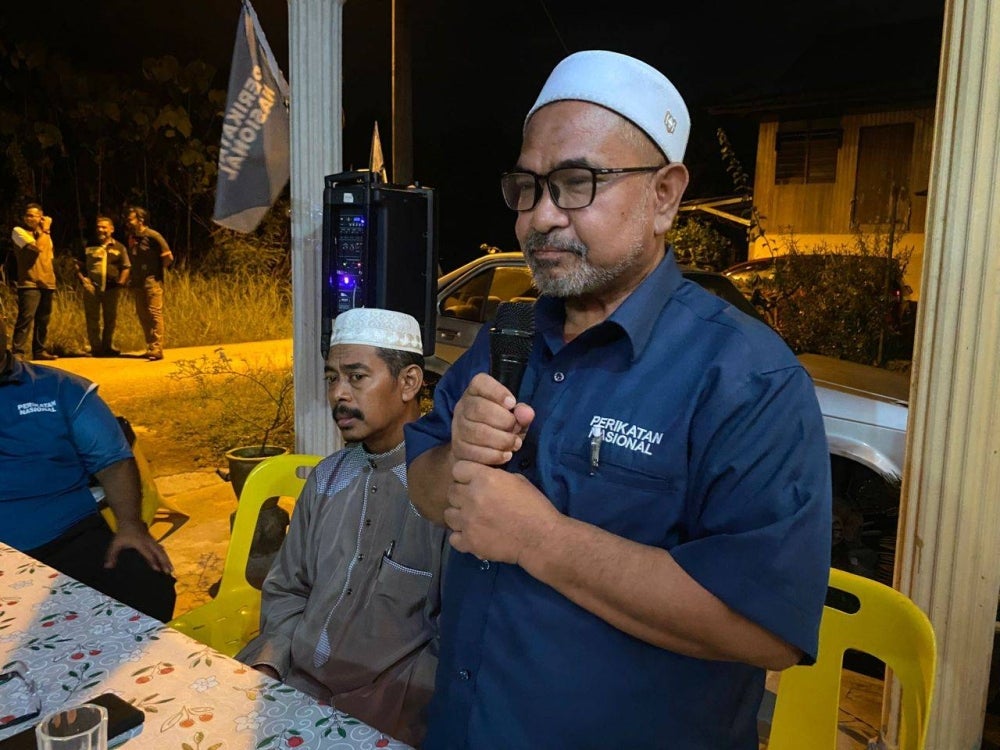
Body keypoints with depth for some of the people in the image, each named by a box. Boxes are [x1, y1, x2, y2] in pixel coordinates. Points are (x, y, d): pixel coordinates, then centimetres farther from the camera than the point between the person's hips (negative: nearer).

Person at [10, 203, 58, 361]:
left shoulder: (44, 234, 19)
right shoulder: (18, 231, -2)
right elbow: (38, 247, -16)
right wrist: (45, 230, -3)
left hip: (47, 283, 7)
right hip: (29, 283, -6)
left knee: (43, 320, 10)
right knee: (25, 318, -15)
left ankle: (39, 350, 17)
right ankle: (18, 352, -16)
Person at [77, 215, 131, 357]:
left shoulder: (119, 248, 8)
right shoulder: (89, 246, 9)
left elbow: (125, 267, 8)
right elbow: (78, 265, 12)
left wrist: (121, 283, -6)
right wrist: (82, 279, -3)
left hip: (111, 288, 0)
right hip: (92, 288, 0)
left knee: (110, 319, 9)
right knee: (92, 319, 0)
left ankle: (107, 347, 22)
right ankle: (96, 348, 7)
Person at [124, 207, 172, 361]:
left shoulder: (152, 236, -10)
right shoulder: (131, 237, 11)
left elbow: (168, 257, -10)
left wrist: (157, 271, 0)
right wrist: (133, 278, 13)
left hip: (152, 282, -8)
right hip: (139, 283, 8)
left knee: (154, 314, -9)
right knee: (142, 315, 10)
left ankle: (157, 350, -7)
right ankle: (150, 348, 18)